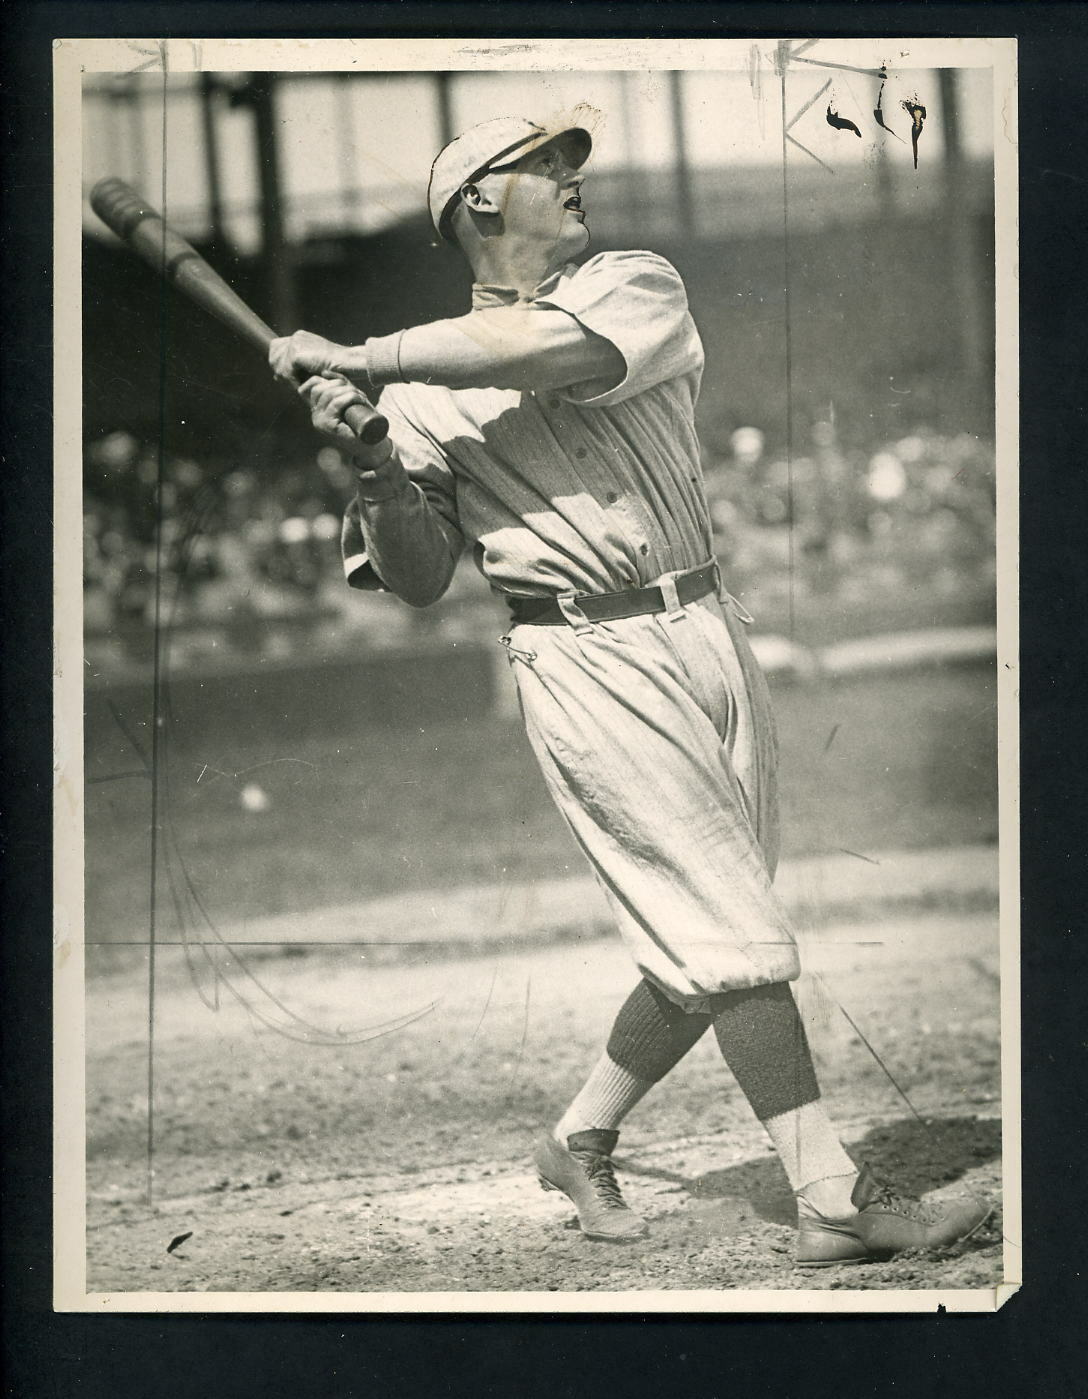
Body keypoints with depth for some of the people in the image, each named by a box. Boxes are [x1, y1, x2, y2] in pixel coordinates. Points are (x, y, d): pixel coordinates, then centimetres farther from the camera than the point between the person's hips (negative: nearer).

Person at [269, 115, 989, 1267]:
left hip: (708, 633, 4)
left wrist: (364, 359, -13)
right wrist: (368, 461, -14)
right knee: (735, 936, -10)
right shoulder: (426, 390, 7)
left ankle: (581, 1140, 26)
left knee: (707, 950, 7)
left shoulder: (637, 285, 10)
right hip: (587, 660, -4)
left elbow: (557, 348, -14)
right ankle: (833, 1201, -9)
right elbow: (418, 580, 3)